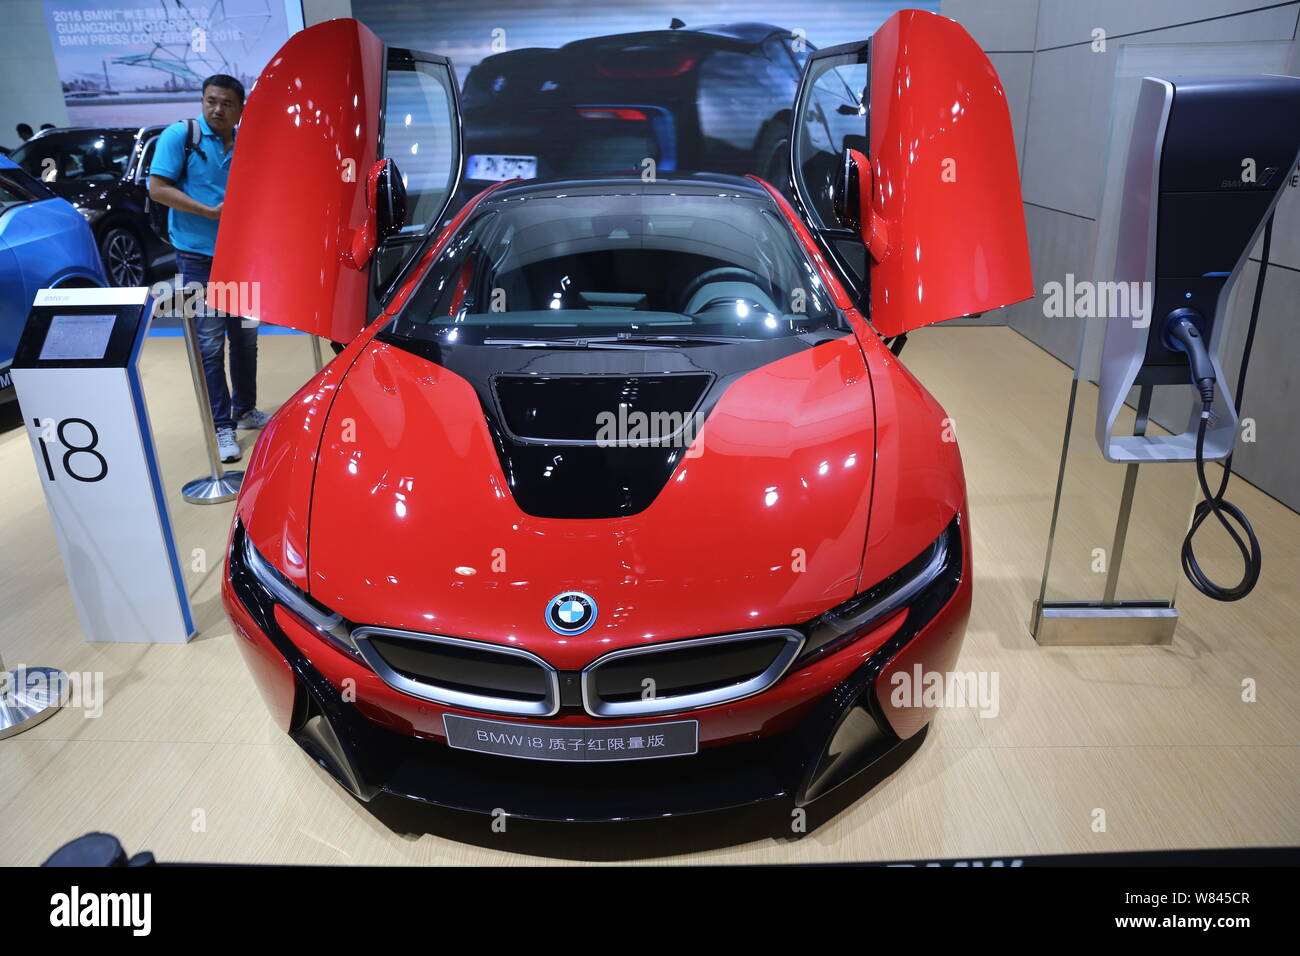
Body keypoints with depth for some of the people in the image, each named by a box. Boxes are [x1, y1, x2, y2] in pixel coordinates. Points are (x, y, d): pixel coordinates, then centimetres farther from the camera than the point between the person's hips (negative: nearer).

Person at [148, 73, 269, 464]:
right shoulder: (179, 135, -6)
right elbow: (157, 188, -11)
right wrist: (210, 212, -19)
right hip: (199, 259, -5)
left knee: (245, 337, 13)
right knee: (210, 344, -5)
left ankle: (245, 409, 29)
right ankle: (222, 425, 1)